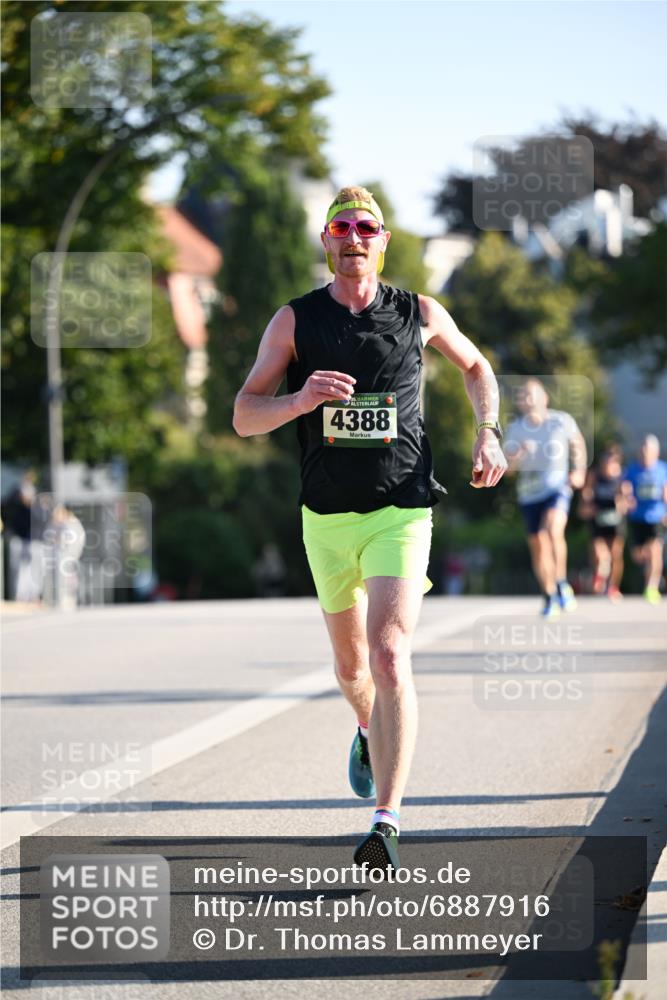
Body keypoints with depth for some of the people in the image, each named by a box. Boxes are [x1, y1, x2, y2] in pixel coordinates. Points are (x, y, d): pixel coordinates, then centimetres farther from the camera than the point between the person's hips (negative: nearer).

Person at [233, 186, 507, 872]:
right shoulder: (294, 321, 1)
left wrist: (488, 434, 7)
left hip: (401, 512, -2)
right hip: (326, 516, 2)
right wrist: (299, 400, -25)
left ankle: (386, 822, -22)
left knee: (389, 657, -19)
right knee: (351, 666, 17)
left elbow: (475, 365, 23)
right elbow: (244, 417, -4)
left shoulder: (420, 314, 3)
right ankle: (370, 733, 52)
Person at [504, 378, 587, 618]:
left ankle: (562, 584, -14)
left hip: (557, 487, -3)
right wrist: (519, 455, -24)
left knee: (553, 531, -28)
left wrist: (579, 470, 7)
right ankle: (549, 597, 22)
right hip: (529, 492, 3)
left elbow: (578, 443, 16)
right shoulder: (515, 429, -1)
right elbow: (507, 465, -4)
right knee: (538, 545, 7)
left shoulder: (562, 421, -5)